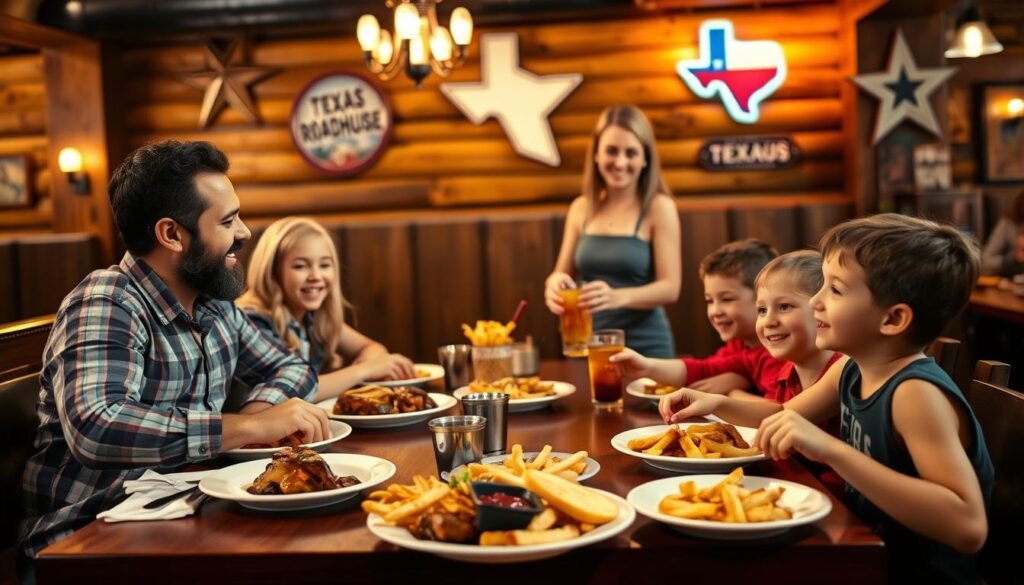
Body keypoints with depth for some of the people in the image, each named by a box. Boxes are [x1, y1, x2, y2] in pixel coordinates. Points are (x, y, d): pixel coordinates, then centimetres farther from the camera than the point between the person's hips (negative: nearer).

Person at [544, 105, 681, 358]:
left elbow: (670, 288, -13)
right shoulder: (581, 208, 4)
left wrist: (617, 297, -30)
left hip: (644, 348, -3)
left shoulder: (659, 208, -8)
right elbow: (563, 273, 9)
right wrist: (556, 283, -14)